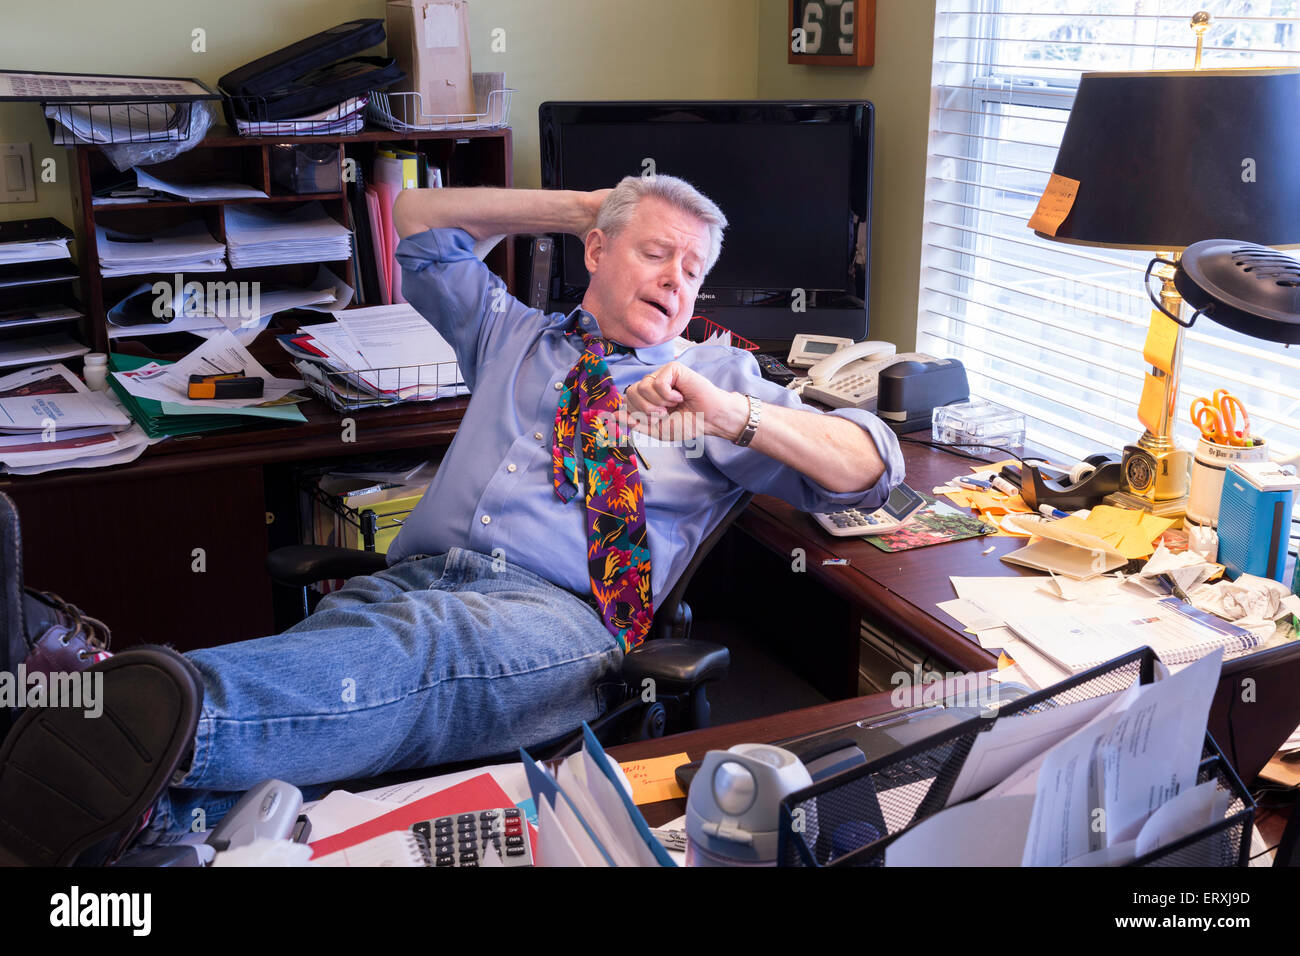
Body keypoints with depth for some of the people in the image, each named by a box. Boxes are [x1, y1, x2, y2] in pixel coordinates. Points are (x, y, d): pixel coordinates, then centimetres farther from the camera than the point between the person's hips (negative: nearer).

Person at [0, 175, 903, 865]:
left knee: (408, 647, -40)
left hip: (552, 613, -5)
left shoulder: (719, 377, 21)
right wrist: (579, 207, 31)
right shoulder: (515, 335, 30)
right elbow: (420, 218, 37)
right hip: (408, 581, 6)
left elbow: (873, 466, 10)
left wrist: (733, 413, -9)